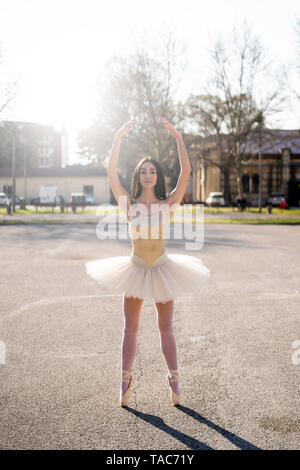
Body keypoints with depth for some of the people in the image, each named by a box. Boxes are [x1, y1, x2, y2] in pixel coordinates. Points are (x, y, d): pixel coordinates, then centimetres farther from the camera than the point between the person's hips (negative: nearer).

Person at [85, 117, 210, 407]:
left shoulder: (168, 203, -1)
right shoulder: (129, 203, -1)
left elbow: (186, 171, -10)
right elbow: (110, 171, -9)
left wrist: (177, 138, -14)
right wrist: (118, 138, -13)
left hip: (163, 269, 0)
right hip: (135, 269, 0)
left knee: (166, 328, 8)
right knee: (130, 329, 6)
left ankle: (174, 381, 18)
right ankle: (125, 383, 15)